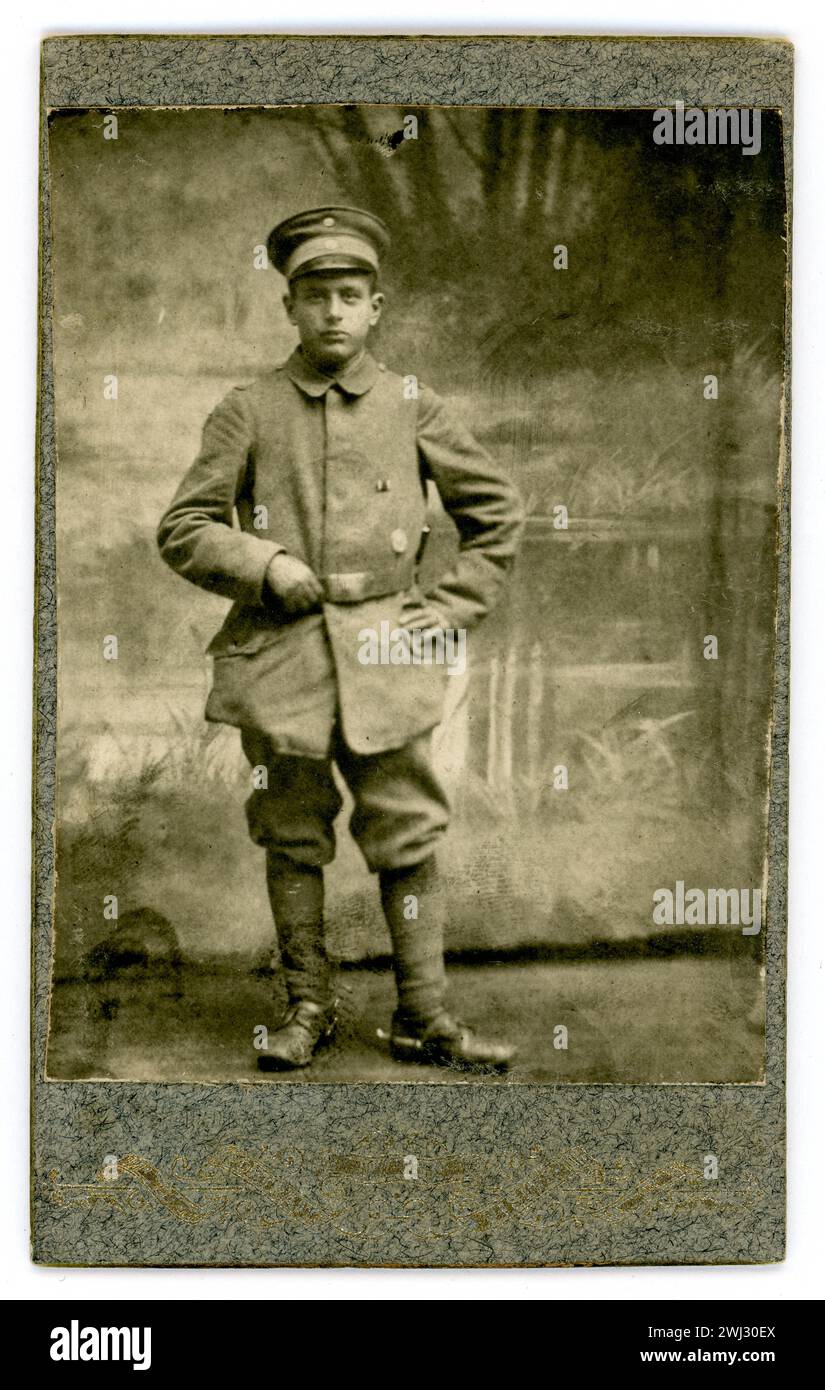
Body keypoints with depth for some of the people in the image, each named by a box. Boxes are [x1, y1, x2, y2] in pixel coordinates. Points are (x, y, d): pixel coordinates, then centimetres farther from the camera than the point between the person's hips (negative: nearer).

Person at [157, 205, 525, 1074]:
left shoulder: (413, 408, 6)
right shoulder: (247, 412, 4)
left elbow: (498, 512, 14)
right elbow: (183, 529, 5)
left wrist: (456, 607, 5)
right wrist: (266, 569, -10)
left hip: (385, 653, 0)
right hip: (278, 654, 0)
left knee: (409, 839, 1)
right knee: (292, 842, 7)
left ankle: (425, 1018, 12)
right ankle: (307, 1008, 20)